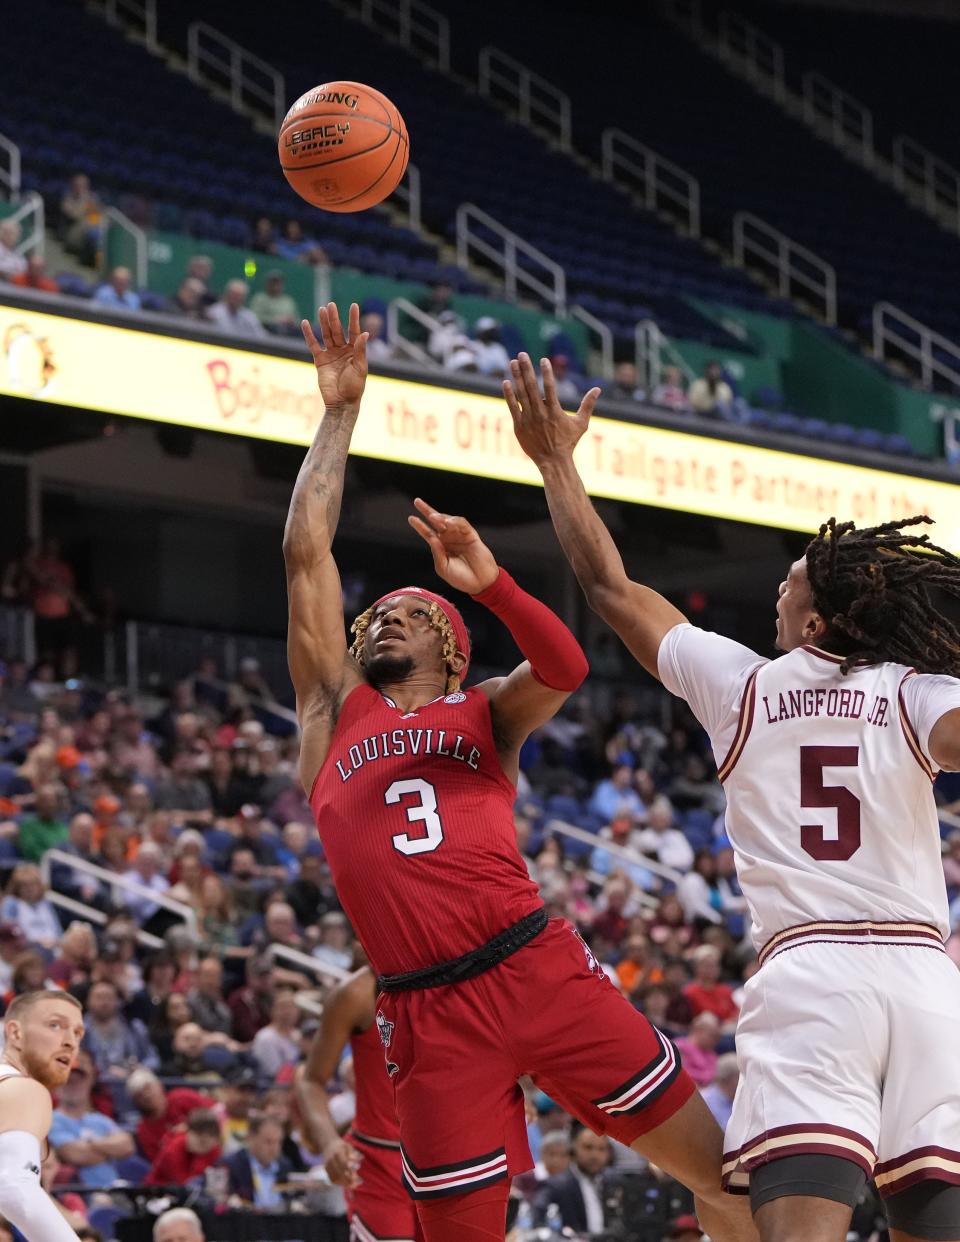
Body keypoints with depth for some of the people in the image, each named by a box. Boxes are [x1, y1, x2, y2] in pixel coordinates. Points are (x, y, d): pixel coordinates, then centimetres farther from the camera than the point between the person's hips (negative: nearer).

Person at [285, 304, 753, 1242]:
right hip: (428, 1015, 1)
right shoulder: (336, 711, 18)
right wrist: (341, 412, 16)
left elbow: (564, 671, -5)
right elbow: (305, 552, 14)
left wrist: (489, 583, -20)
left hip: (536, 969, -1)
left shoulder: (485, 713, 17)